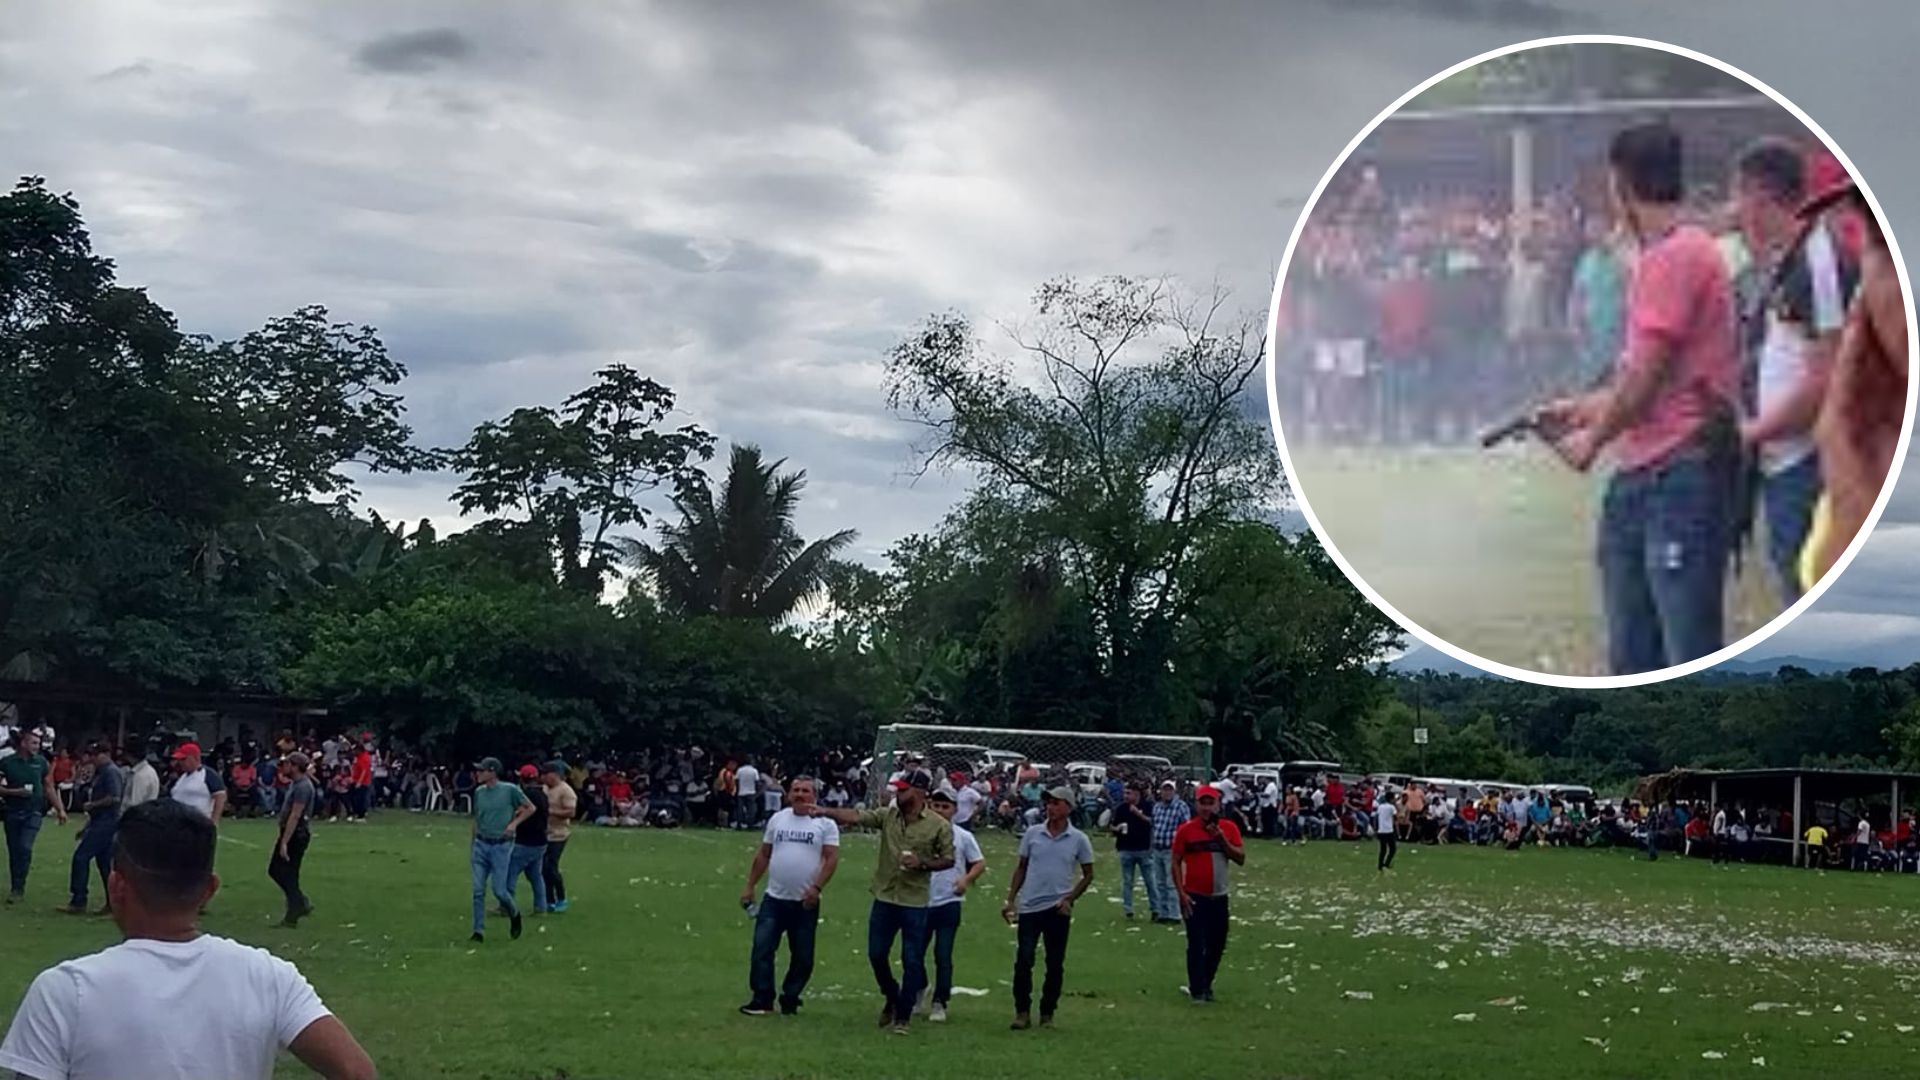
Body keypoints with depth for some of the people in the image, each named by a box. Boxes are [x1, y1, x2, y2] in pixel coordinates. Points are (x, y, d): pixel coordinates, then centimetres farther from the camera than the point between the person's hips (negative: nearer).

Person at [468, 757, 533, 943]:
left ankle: (514, 914, 25)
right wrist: (473, 847, 15)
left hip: (501, 846, -4)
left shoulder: (510, 790, -9)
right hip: (481, 845, 4)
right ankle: (478, 931, 6)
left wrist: (514, 823, -10)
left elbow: (530, 808, 2)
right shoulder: (479, 792, 5)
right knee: (478, 891, 0)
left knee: (499, 890, -5)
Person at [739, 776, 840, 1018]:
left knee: (802, 956, 6)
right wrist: (750, 886, 10)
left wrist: (817, 887, -20)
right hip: (774, 899, 2)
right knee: (762, 949, -5)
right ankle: (762, 1000, 1)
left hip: (805, 903, -2)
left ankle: (790, 1000, 18)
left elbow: (832, 858, -8)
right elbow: (763, 855, 14)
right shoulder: (777, 819, 9)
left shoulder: (825, 823, -2)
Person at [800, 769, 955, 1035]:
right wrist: (825, 811, -24)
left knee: (912, 961, 2)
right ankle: (892, 999, 33)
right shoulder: (887, 815, 2)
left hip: (915, 903, -4)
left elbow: (948, 860, -1)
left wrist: (923, 863, -18)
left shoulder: (940, 826, -7)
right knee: (876, 954, 9)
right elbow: (855, 817, -9)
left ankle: (903, 1015, 15)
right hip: (884, 899, 4)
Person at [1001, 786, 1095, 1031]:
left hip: (1058, 909, -1)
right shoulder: (1032, 833, 2)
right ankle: (1022, 1012, 7)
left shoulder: (1078, 839, -2)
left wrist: (1069, 899, -7)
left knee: (1055, 964, 5)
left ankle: (1047, 1013, 17)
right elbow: (1021, 868, 10)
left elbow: (1088, 875, 5)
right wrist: (1011, 900, 4)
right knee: (1023, 960, -4)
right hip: (1030, 907, 1)